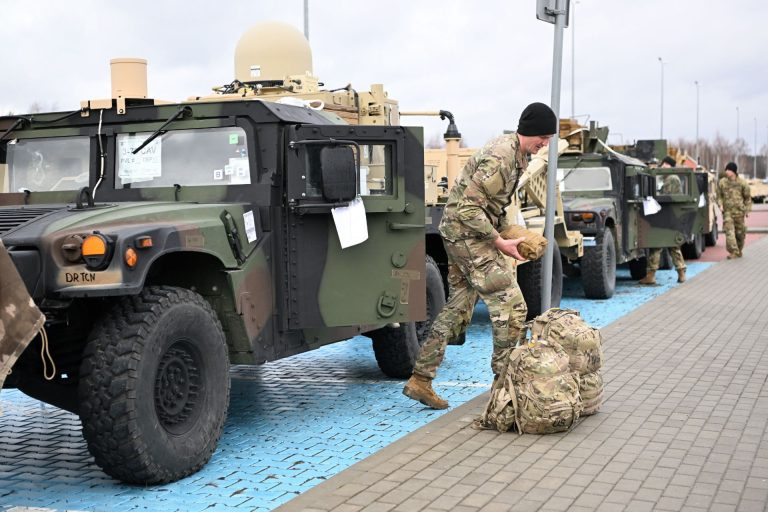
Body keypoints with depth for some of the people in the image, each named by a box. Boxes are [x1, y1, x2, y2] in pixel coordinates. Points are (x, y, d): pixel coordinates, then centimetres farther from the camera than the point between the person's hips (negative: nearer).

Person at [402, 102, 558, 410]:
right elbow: (468, 207, -24)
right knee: (510, 306, -7)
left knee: (457, 309, 13)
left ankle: (420, 380, 17)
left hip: (460, 234, 10)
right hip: (467, 232, -10)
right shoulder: (500, 157, -22)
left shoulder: (518, 155, 11)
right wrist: (500, 242, -20)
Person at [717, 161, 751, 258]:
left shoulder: (742, 183, 1)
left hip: (739, 211, 0)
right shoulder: (722, 182, 5)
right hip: (727, 211, 0)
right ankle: (733, 251, -17)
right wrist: (720, 204, -4)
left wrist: (747, 210, 4)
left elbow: (747, 198, 8)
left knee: (740, 232, 8)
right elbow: (719, 195, 13)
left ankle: (739, 250, 28)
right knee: (729, 231, -13)